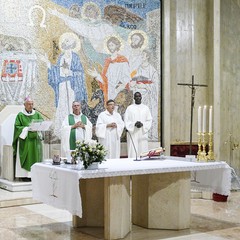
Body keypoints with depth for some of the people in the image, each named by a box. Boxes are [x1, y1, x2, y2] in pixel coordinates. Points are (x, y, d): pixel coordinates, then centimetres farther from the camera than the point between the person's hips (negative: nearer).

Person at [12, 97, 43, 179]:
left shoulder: (37, 114, 10)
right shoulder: (20, 115, 1)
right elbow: (17, 127, -4)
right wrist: (27, 128, -16)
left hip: (35, 140, 3)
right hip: (24, 140, -3)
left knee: (35, 157, 0)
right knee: (25, 158, -4)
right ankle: (24, 175, -1)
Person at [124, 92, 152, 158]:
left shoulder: (146, 108, 10)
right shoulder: (129, 108, 5)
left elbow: (149, 120, 6)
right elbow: (126, 121, 0)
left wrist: (142, 124, -13)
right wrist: (134, 124, -17)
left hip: (143, 134, 2)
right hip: (133, 134, -1)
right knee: (133, 153, -5)